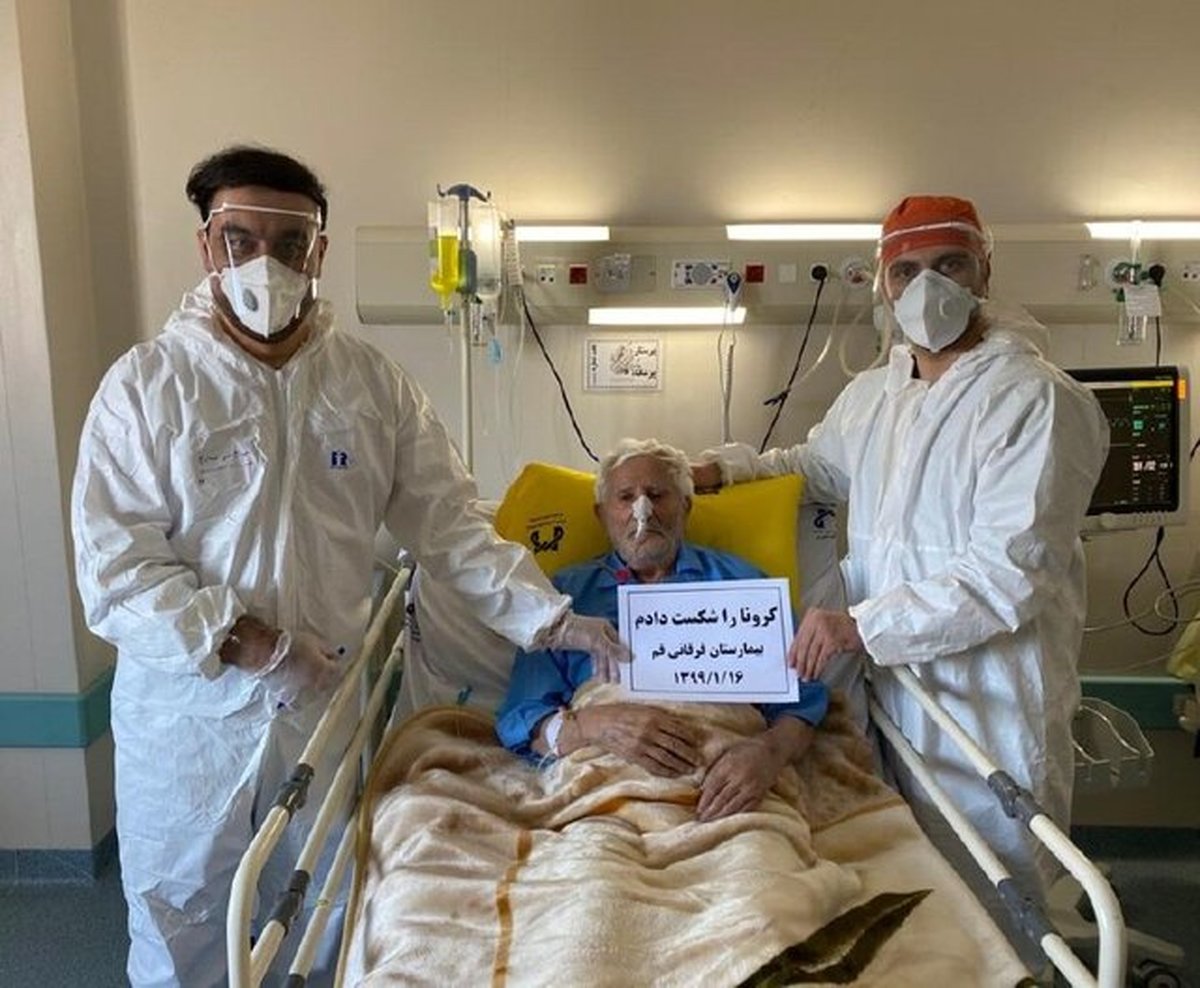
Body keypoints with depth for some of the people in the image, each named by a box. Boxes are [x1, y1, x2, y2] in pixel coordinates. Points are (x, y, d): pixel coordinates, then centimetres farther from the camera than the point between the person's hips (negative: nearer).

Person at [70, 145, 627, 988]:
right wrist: (243, 641, -22)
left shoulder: (373, 381, -1)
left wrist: (551, 618, -10)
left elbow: (450, 523, -1)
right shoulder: (147, 383, -8)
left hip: (329, 709, 2)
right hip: (189, 717, -1)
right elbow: (115, 568, -12)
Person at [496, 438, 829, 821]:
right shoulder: (564, 592, 15)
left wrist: (770, 749, -15)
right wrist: (593, 725, -16)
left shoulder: (738, 580, 17)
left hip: (728, 785, 1)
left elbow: (800, 698, 9)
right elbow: (517, 722, 6)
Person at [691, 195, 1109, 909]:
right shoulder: (869, 395, 9)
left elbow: (1009, 570, -22)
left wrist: (861, 626, -22)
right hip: (890, 684, 7)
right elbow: (817, 464, 29)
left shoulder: (1040, 401, -15)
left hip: (990, 704, -6)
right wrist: (723, 468, 13)